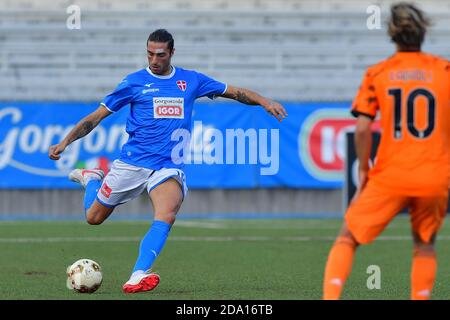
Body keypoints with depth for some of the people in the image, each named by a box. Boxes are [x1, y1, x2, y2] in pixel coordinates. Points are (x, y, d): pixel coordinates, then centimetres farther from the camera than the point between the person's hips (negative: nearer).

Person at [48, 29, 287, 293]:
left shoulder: (191, 81, 7)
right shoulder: (134, 82, 0)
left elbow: (234, 92, 15)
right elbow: (97, 116, 2)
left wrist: (264, 102, -1)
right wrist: (65, 142, -6)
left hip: (169, 167, 0)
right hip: (132, 162, 0)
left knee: (166, 217, -29)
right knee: (94, 218, 8)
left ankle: (137, 277, -37)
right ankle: (92, 179, 41)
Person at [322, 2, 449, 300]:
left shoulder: (377, 73, 1)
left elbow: (362, 128, -4)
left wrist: (363, 168, 9)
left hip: (389, 176, -1)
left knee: (348, 238, 11)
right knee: (425, 243, 23)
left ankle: (330, 297, -7)